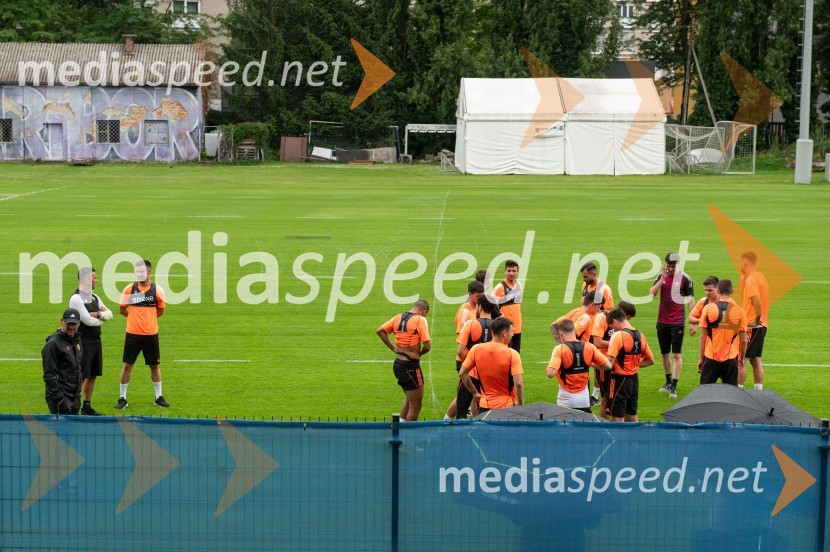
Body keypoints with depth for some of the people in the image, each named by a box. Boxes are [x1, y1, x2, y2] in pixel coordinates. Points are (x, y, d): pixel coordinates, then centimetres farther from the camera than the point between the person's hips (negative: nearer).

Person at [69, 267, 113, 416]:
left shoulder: (94, 297, 14)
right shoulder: (76, 298, -14)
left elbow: (109, 314, 9)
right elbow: (88, 321, -20)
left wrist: (97, 314, -11)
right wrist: (102, 317, -1)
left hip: (96, 341, 9)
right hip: (83, 342, -9)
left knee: (93, 375, 12)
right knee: (81, 376, -9)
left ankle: (87, 406, 20)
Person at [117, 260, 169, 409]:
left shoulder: (157, 290, -3)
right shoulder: (129, 289, -3)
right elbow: (122, 309, 6)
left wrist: (147, 317, 5)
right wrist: (136, 316, 6)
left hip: (151, 334, 0)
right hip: (132, 334, 0)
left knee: (154, 365, 9)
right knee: (127, 365, 0)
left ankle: (159, 397, 21)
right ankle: (122, 398, 9)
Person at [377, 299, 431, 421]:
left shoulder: (398, 317, 7)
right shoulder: (420, 320, -13)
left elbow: (380, 331, 8)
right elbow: (427, 346, -18)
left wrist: (394, 348, 9)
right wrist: (418, 354, 3)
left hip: (398, 364, 8)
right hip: (410, 365, -8)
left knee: (409, 398, 26)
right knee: (415, 404, 2)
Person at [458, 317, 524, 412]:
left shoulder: (476, 349, -1)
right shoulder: (512, 354, -12)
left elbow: (462, 374, 4)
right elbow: (518, 384, -18)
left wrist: (475, 393, 14)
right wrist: (521, 407, -8)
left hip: (485, 405, 3)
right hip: (507, 407, -3)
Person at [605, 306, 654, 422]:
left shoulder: (618, 336, -17)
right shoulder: (639, 335, 6)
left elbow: (609, 363, -24)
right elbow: (650, 360, 14)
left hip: (620, 379, -7)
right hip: (634, 380, 7)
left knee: (618, 418, -2)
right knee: (632, 416, 17)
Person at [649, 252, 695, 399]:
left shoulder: (685, 278, -5)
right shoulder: (661, 276, 4)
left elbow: (691, 300, -2)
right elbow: (652, 293, -8)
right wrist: (663, 278, -18)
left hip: (678, 322, -4)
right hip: (662, 321, 4)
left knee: (677, 355, -8)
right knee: (665, 353, 14)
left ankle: (674, 387, -10)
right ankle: (668, 382, 29)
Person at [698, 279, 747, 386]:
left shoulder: (708, 309, -4)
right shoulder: (739, 311, -3)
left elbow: (703, 337, -1)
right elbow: (743, 340, 2)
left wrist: (701, 358, 8)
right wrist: (741, 358, 16)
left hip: (711, 358, 0)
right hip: (731, 359, 0)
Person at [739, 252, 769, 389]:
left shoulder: (751, 279, -16)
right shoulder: (761, 277, 14)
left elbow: (757, 302, -28)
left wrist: (757, 319, -17)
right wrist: (742, 279, 13)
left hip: (752, 326, -9)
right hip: (762, 325, 9)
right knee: (755, 360, 13)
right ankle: (759, 391, 14)